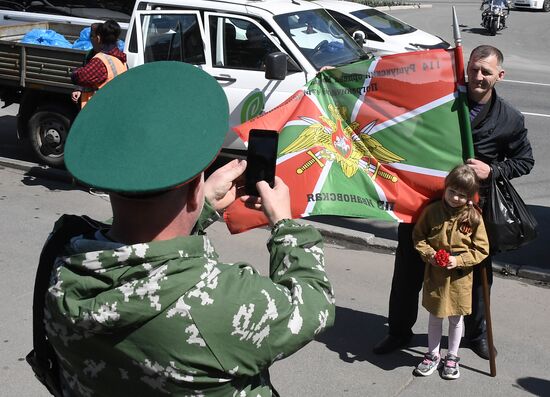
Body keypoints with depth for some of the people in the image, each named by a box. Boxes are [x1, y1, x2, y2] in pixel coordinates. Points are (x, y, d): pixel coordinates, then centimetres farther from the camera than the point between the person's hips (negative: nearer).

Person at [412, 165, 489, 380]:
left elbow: (482, 249, -5)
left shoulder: (474, 217, -10)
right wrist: (429, 254, -14)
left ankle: (452, 357, 33)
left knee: (456, 318, 14)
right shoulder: (432, 211, -8)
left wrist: (459, 260, -17)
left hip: (460, 277, -1)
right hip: (434, 273, 1)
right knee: (434, 316, 15)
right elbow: (418, 237, 2)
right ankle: (433, 354, 33)